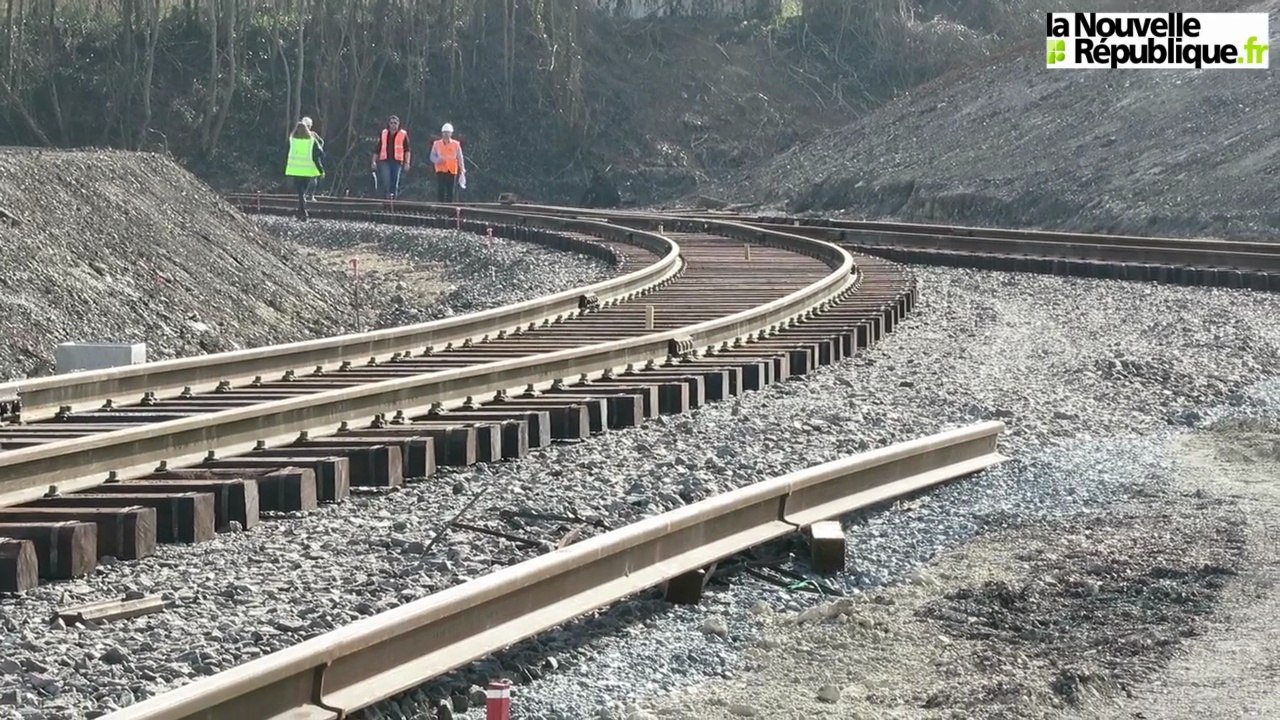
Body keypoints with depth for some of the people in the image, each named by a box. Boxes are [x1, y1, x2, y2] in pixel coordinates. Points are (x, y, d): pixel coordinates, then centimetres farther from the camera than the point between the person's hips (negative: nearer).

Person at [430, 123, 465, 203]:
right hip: (440, 171, 0)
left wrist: (462, 170, -1)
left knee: (450, 192, 1)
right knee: (440, 191, -6)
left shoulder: (456, 144, 6)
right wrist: (437, 160, -15)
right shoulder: (436, 144, 7)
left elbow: (460, 158, 6)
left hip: (452, 171, 0)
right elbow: (432, 156, 8)